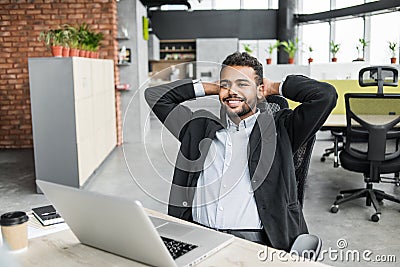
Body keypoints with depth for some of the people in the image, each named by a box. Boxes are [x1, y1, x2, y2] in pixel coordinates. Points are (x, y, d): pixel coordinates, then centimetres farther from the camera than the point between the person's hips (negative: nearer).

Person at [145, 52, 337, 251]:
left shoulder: (279, 130, 8)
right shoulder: (201, 129, 17)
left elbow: (325, 95, -2)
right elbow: (155, 95, 23)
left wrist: (274, 87, 11)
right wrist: (211, 88, 18)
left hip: (253, 241, -2)